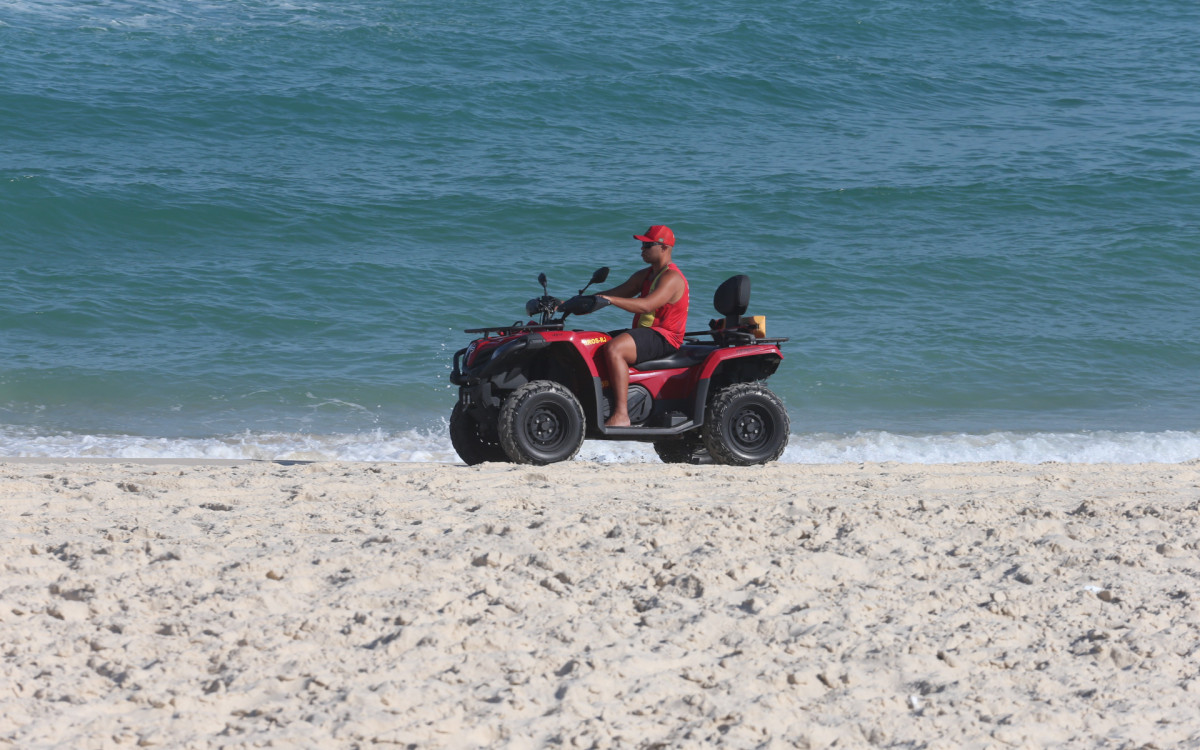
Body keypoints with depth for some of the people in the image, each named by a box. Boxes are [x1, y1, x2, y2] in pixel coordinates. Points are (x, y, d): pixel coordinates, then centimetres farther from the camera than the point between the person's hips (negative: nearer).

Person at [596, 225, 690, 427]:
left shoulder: (672, 278, -13)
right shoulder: (644, 276, 19)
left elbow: (646, 305, -28)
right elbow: (617, 293, 16)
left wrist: (609, 299, -36)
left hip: (663, 338, -10)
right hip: (644, 333, 10)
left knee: (613, 349, -34)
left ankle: (621, 415, -38)